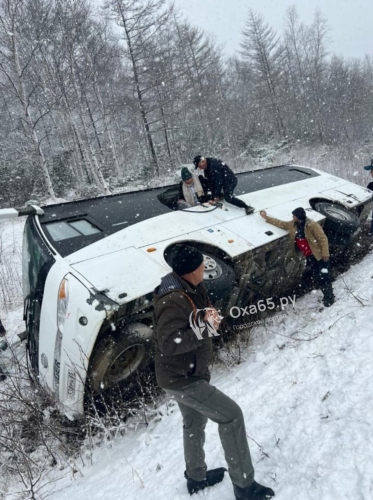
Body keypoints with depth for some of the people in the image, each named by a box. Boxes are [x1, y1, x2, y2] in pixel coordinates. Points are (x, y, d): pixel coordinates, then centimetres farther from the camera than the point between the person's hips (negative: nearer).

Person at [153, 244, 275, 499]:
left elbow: (195, 315, 9)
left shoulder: (193, 287, -2)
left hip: (188, 372, 10)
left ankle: (196, 476, 49)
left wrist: (206, 316, -14)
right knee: (231, 415, -7)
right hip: (179, 377, -10)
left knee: (195, 423, 26)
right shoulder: (173, 301, -31)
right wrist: (203, 328, -31)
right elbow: (169, 343, -34)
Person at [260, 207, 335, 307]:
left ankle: (330, 298, 17)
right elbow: (280, 223, 15)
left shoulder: (312, 225, -19)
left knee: (323, 277, -1)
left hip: (319, 255, -7)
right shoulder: (293, 225, 2)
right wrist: (266, 217, 14)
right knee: (315, 278, 12)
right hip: (309, 257, 7)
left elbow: (323, 239, -17)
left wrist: (325, 254, -21)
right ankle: (327, 295, 31)